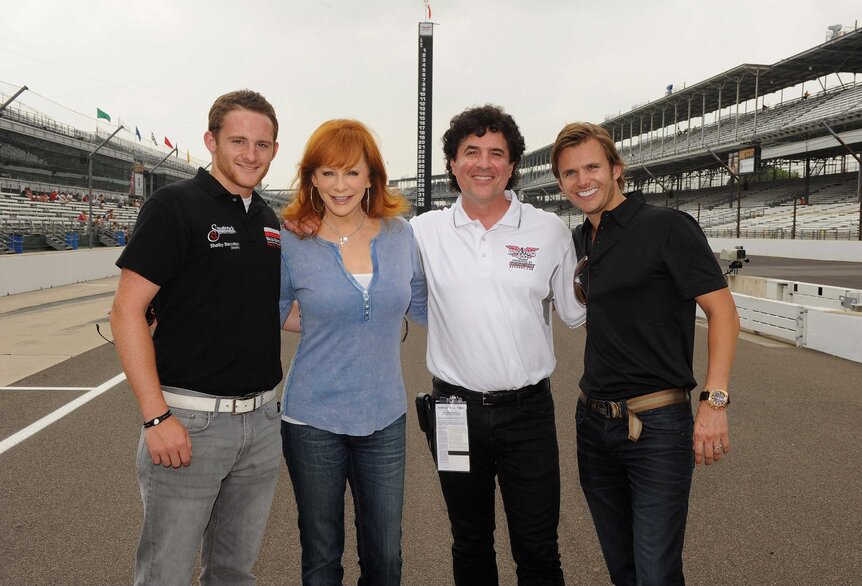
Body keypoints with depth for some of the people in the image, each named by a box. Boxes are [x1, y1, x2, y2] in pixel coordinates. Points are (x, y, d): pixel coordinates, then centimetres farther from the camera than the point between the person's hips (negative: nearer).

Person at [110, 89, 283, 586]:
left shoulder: (270, 221, 10)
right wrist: (157, 416, -19)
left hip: (262, 419, 6)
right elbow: (128, 311, -13)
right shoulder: (176, 206, -9)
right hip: (189, 420, -6)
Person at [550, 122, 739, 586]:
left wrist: (715, 400, -21)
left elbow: (723, 312, -14)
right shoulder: (581, 240, 10)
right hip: (593, 421, 7)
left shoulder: (668, 226, -10)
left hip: (657, 424, -6)